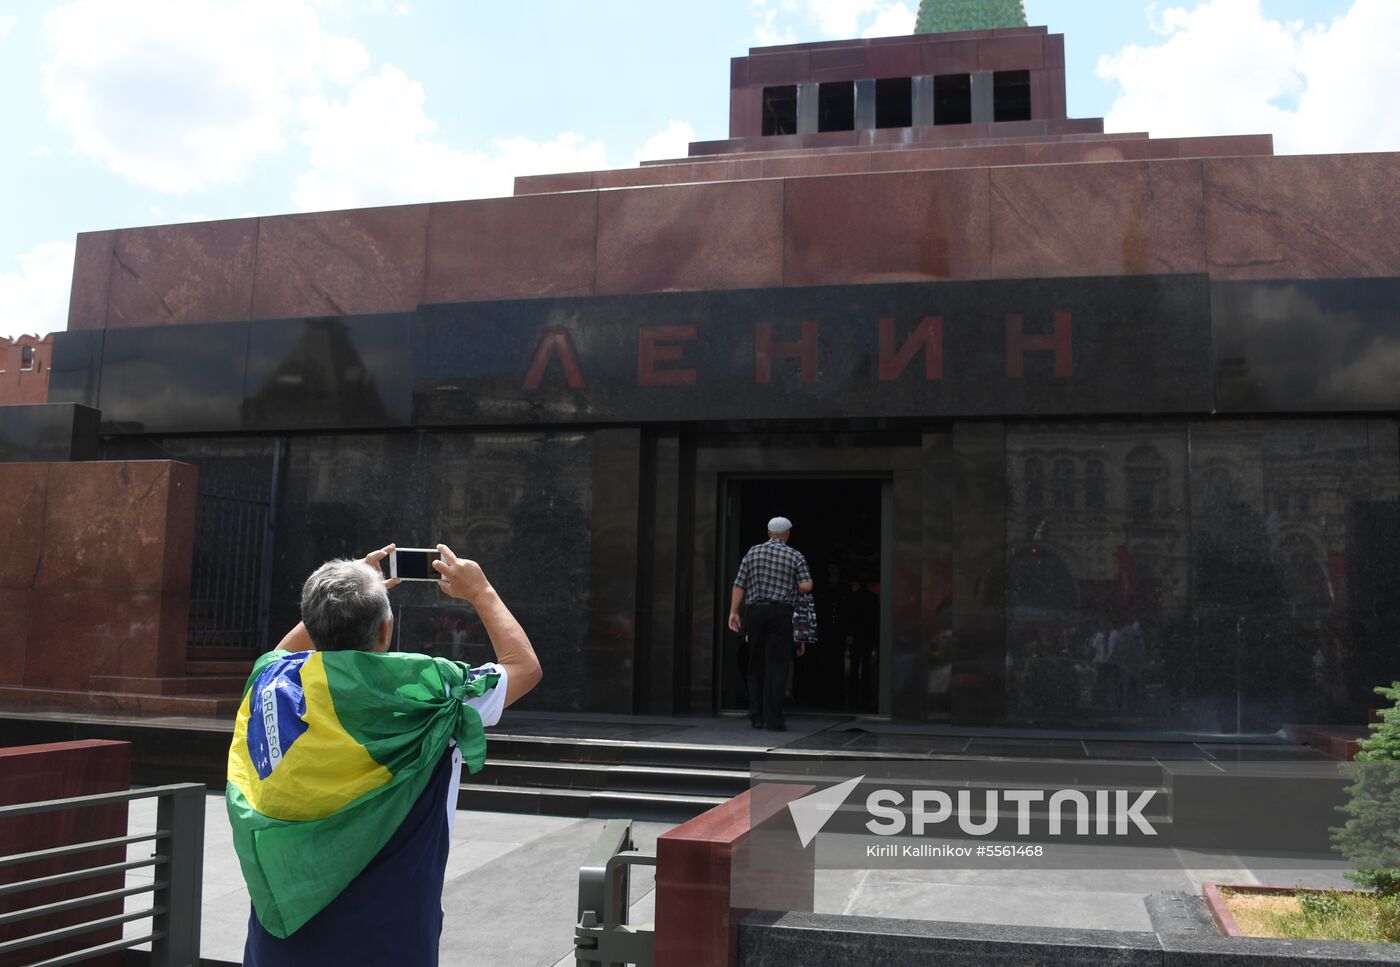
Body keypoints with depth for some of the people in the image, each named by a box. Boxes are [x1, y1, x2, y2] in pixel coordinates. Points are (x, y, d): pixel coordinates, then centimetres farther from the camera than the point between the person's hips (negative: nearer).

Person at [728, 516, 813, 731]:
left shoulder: (753, 552, 8)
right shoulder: (795, 556, 3)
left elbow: (739, 584, 1)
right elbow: (806, 586, -8)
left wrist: (733, 612, 2)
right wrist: (790, 587, 13)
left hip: (755, 611, 3)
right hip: (781, 612, -3)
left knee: (756, 665, 12)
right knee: (777, 665, -2)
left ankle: (756, 716, 15)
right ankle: (773, 719, -8)